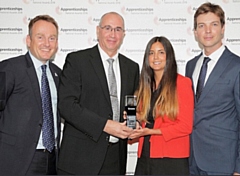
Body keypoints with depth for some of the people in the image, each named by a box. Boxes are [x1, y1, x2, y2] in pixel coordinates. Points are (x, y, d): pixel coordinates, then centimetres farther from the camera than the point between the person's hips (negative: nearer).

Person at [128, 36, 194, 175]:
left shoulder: (182, 82, -6)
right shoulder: (146, 85, 11)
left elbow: (185, 126, -9)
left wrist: (150, 131, -14)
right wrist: (135, 119, -1)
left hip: (172, 158, -5)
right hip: (145, 155, 5)